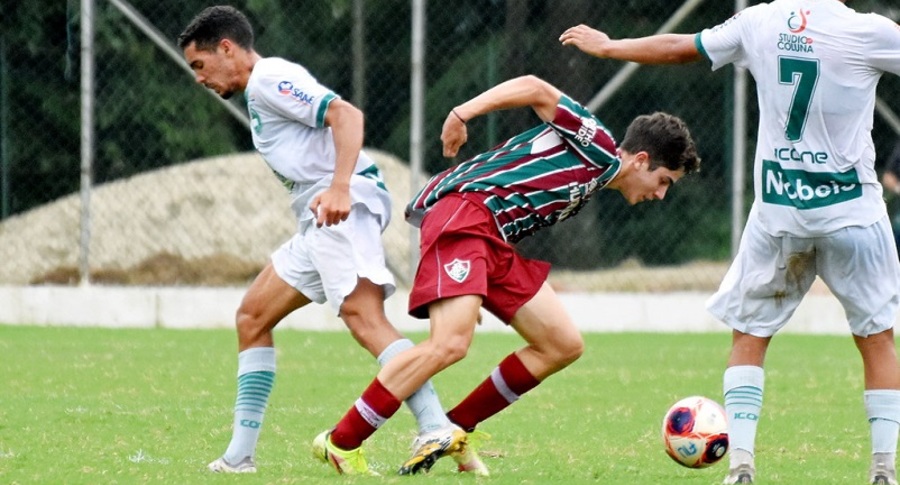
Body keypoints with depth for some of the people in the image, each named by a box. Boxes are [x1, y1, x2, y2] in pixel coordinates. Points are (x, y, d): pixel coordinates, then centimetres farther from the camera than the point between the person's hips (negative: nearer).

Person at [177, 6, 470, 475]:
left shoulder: (269, 79, -4)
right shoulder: (259, 91, 27)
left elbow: (346, 115, -17)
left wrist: (340, 187, -30)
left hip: (345, 204, -11)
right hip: (320, 222, 11)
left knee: (364, 317, -26)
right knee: (252, 317, 14)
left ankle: (439, 433, -39)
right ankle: (239, 455, 15)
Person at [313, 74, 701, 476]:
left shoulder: (590, 183, 25)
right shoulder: (600, 152, -3)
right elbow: (535, 90, -12)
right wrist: (464, 113, -20)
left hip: (495, 243, 10)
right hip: (464, 214, -10)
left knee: (564, 346, 7)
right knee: (451, 343, -26)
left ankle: (453, 430, 9)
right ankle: (341, 443, -17)